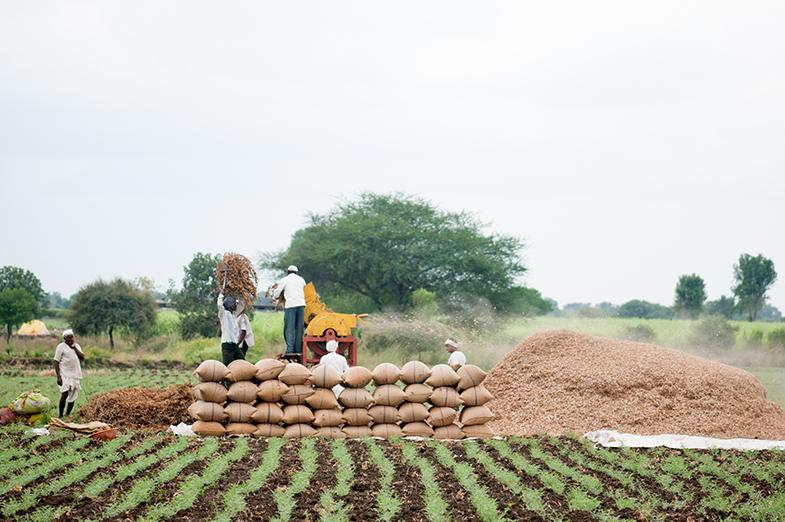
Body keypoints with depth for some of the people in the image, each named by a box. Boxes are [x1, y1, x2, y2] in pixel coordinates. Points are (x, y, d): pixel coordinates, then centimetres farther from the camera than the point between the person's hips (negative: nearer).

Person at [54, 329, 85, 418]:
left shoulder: (76, 346, 14)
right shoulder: (61, 347, -2)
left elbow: (82, 357, 2)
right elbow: (56, 362, -6)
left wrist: (74, 347, -6)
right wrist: (58, 376, -14)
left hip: (76, 375, 6)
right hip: (65, 375, -6)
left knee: (73, 396, 6)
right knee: (64, 394, -18)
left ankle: (67, 414, 15)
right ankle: (60, 415, -10)